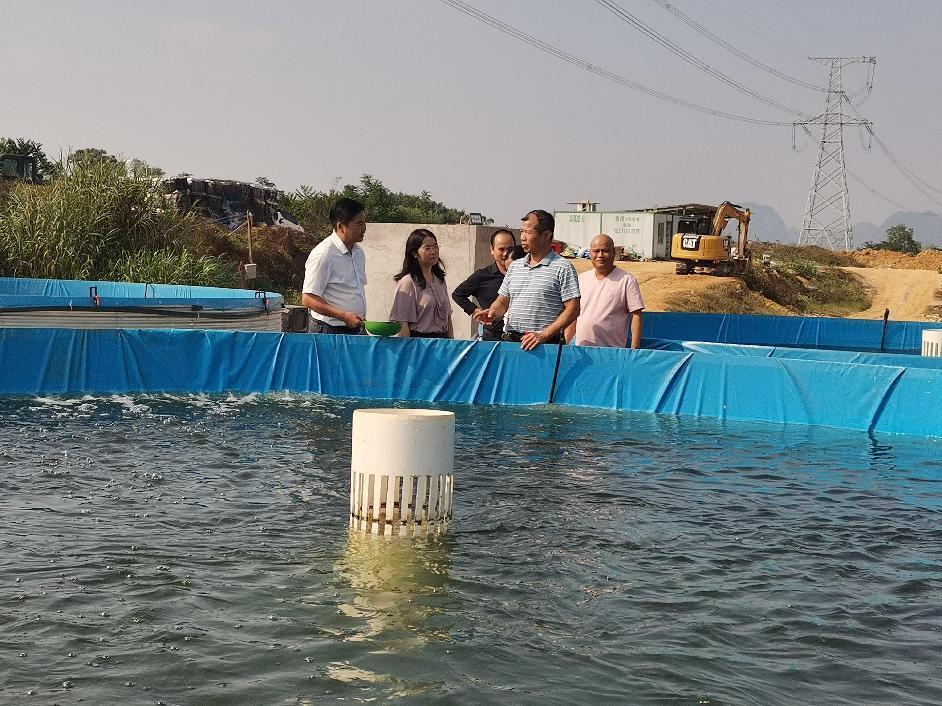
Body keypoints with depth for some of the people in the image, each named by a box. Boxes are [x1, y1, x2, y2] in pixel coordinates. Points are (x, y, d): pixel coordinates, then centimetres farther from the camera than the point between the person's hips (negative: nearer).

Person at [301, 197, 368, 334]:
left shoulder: (358, 252, 12)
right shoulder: (323, 254, -15)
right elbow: (308, 299, -18)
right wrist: (344, 316, -23)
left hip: (355, 329, 7)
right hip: (329, 332, -7)